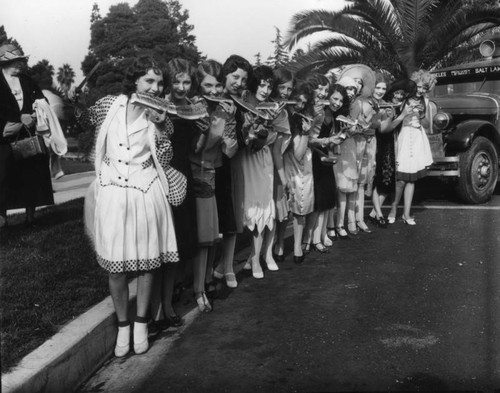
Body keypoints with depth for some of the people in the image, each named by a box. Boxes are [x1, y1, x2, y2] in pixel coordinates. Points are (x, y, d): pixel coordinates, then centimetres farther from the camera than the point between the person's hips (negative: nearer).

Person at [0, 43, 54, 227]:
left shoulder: (28, 82, 14)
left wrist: (28, 120, -10)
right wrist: (20, 118, -18)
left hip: (30, 137, 3)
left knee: (32, 175, 2)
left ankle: (30, 213, 10)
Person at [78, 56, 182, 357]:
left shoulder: (161, 118, 1)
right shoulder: (109, 104, 2)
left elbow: (164, 162, -5)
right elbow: (82, 121, 20)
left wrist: (160, 128, -14)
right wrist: (72, 106, 3)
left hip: (146, 195, 0)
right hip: (111, 194, 1)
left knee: (147, 262, 8)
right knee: (115, 265, 6)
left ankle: (141, 324, 27)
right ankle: (123, 325, 25)